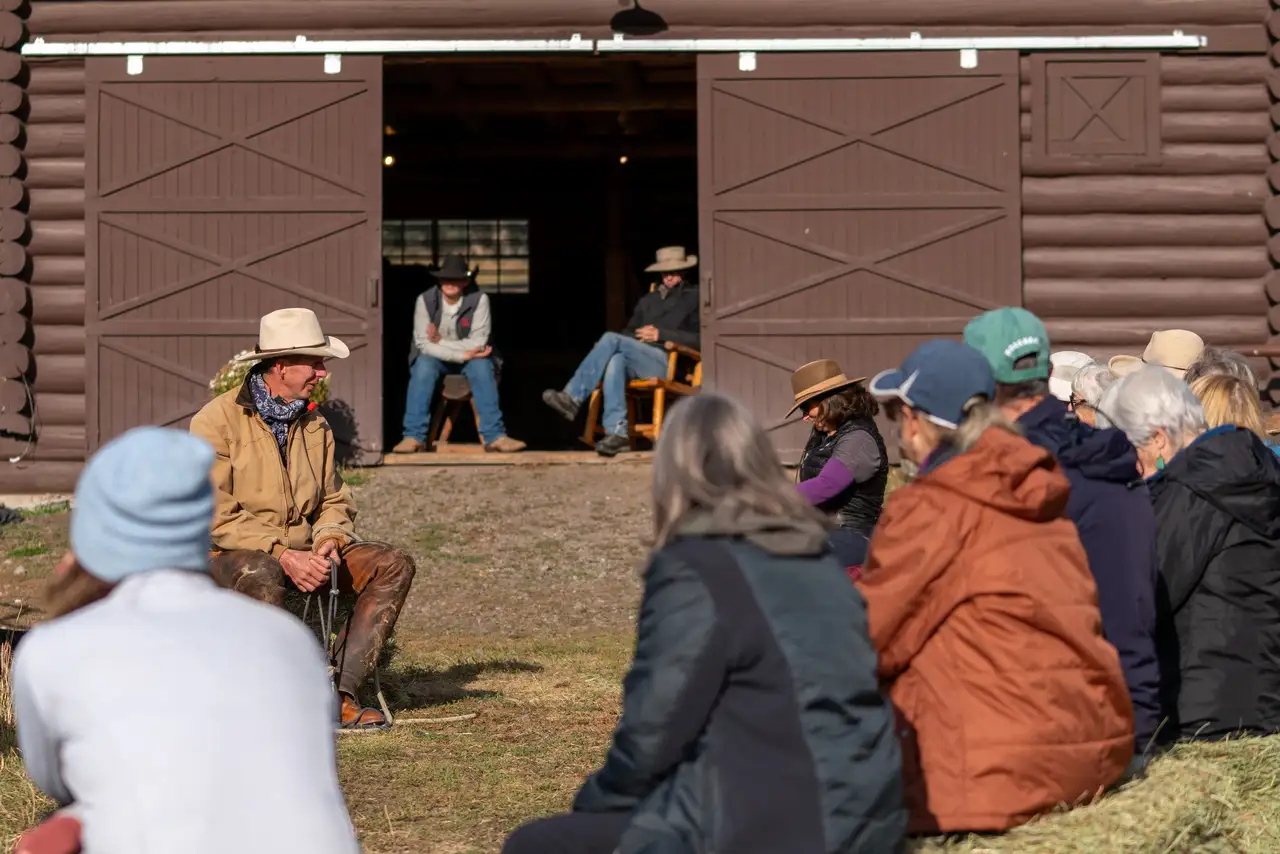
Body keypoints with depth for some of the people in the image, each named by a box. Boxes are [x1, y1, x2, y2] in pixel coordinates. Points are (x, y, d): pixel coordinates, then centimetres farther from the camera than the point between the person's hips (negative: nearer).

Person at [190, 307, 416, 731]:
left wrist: (329, 542, -10)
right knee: (261, 576, -42)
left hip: (301, 554, 7)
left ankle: (339, 692, -20)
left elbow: (335, 501, 14)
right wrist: (282, 554, -24)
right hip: (233, 554, -7)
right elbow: (216, 518, -16)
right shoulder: (217, 422, -10)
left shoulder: (314, 425, 11)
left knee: (393, 565, -12)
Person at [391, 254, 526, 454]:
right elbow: (423, 344, -19)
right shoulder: (425, 300, -15)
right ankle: (414, 436, -35)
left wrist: (441, 342, -24)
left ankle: (495, 436, -36)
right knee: (423, 366, -32)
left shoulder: (479, 299, -16)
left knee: (482, 366, -32)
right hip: (436, 357, 0)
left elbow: (478, 343, -19)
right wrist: (463, 354, -28)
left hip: (469, 356, 0)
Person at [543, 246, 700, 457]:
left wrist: (661, 335, -8)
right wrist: (638, 337, 5)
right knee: (616, 359, -33)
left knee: (611, 339, -25)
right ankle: (617, 433, -43)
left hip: (669, 363, -5)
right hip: (638, 361, 5)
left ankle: (573, 397, -31)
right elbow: (629, 332, 30)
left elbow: (700, 340, -2)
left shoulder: (694, 298, 11)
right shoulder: (648, 300, 31)